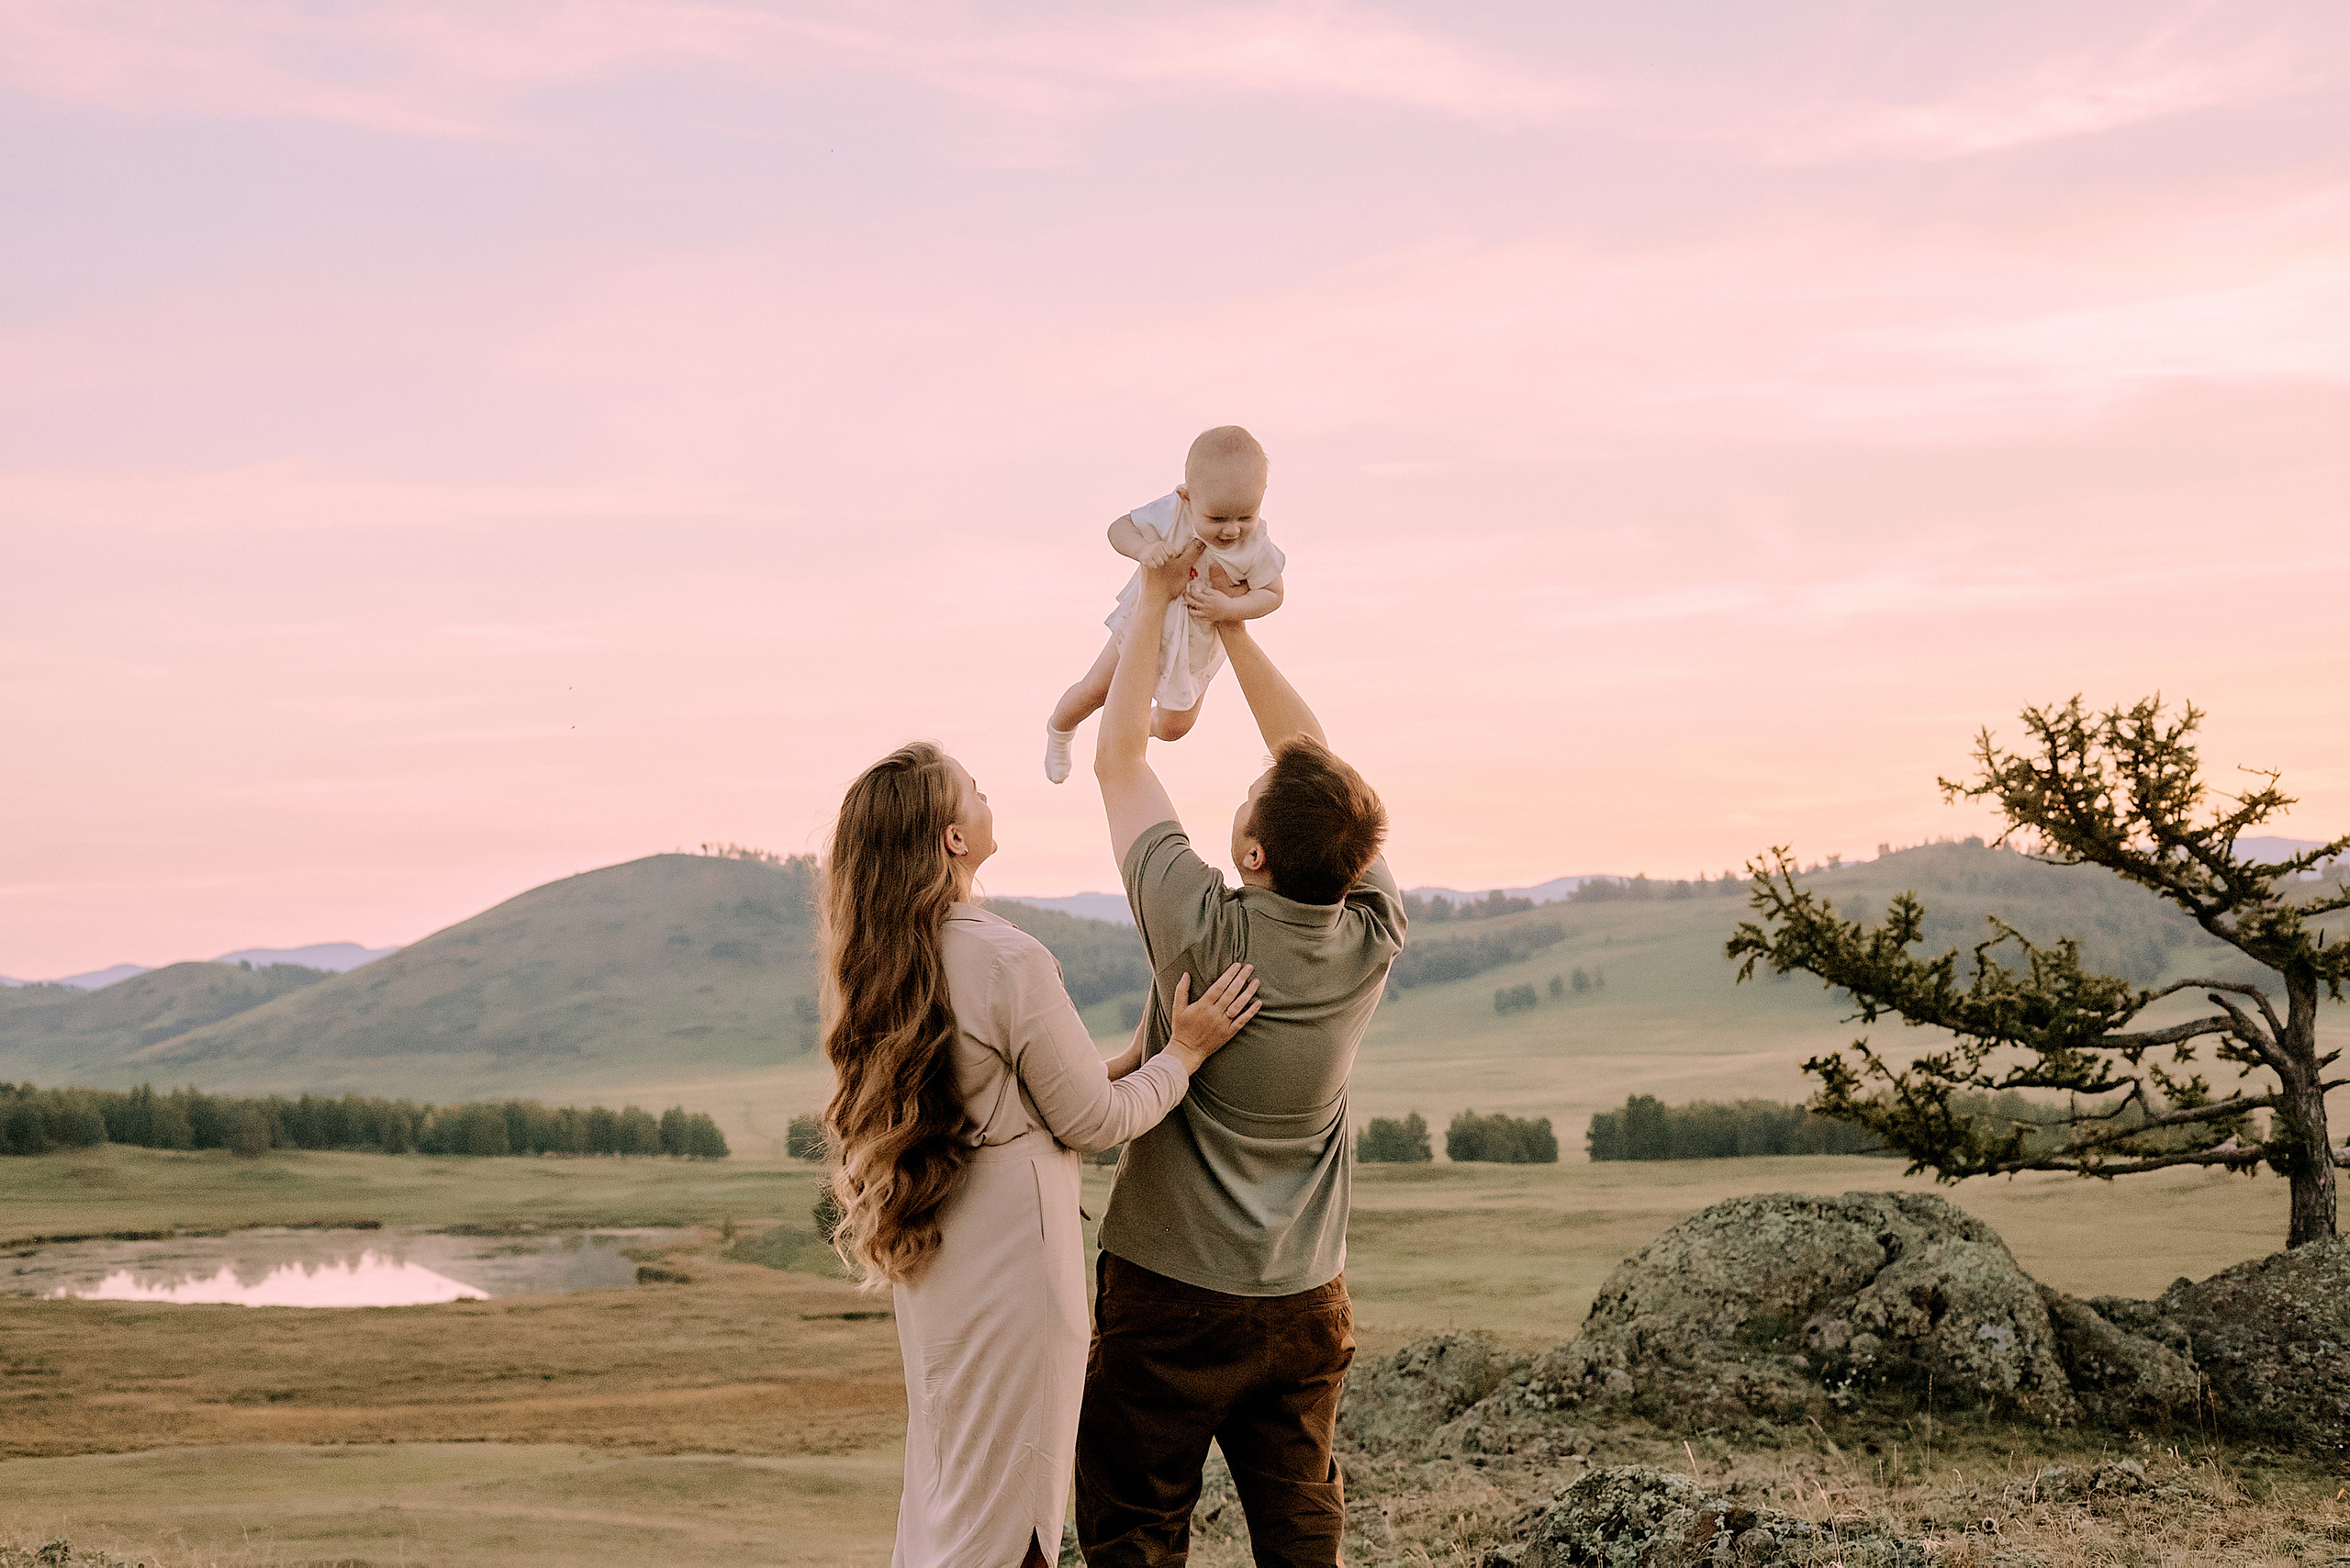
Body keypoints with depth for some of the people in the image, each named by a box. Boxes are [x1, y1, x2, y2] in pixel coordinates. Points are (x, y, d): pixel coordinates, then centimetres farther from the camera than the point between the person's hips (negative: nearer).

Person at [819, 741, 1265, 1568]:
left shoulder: (880, 962, 5)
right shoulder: (1008, 961, -21)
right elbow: (1090, 1120, -11)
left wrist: (1129, 1062, 14)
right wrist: (1183, 1052, 1)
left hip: (926, 1255, 8)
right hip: (1009, 1259, -8)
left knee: (939, 1499, 19)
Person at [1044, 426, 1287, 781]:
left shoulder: (1257, 546, -30)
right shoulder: (1170, 513, -32)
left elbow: (1272, 594, -16)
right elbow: (1119, 528, -21)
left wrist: (1228, 609, -34)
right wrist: (1143, 548, -43)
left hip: (1198, 644, 1)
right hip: (1146, 620, -1)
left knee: (1174, 728, 16)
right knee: (1095, 691, 10)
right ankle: (1059, 731, 45)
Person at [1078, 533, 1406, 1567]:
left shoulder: (1204, 937, -21)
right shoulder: (1374, 936, -9)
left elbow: (1119, 761, -9)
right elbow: (1314, 757, 5)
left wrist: (1153, 606, 1)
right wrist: (1232, 626, 8)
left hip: (1169, 1298, -4)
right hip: (1308, 1305, 5)